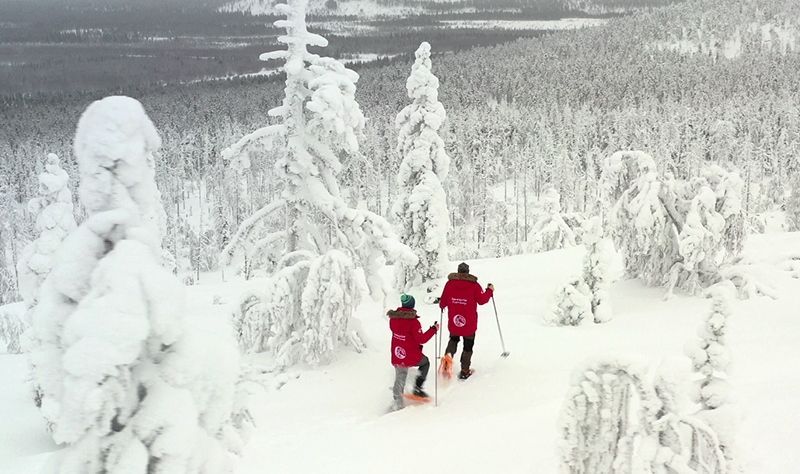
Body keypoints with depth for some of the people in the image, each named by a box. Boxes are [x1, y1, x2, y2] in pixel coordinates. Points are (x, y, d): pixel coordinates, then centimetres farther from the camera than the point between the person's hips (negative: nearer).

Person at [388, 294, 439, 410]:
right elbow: (421, 339, -18)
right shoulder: (413, 321, -22)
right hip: (412, 356, -5)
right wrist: (433, 329, -9)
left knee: (399, 379, 20)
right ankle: (417, 388, 20)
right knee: (425, 362, 26)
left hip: (397, 356, 5)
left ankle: (398, 403, 17)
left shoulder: (393, 318, -4)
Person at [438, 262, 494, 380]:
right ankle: (464, 371, 15)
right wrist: (490, 291, 12)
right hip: (469, 324, -2)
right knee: (468, 346, 13)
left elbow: (443, 302, 3)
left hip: (453, 323, 2)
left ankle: (448, 356, -4)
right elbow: (482, 300, -5)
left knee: (453, 339, 25)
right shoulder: (474, 285, -8)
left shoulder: (450, 283, -2)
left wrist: (442, 305, 27)